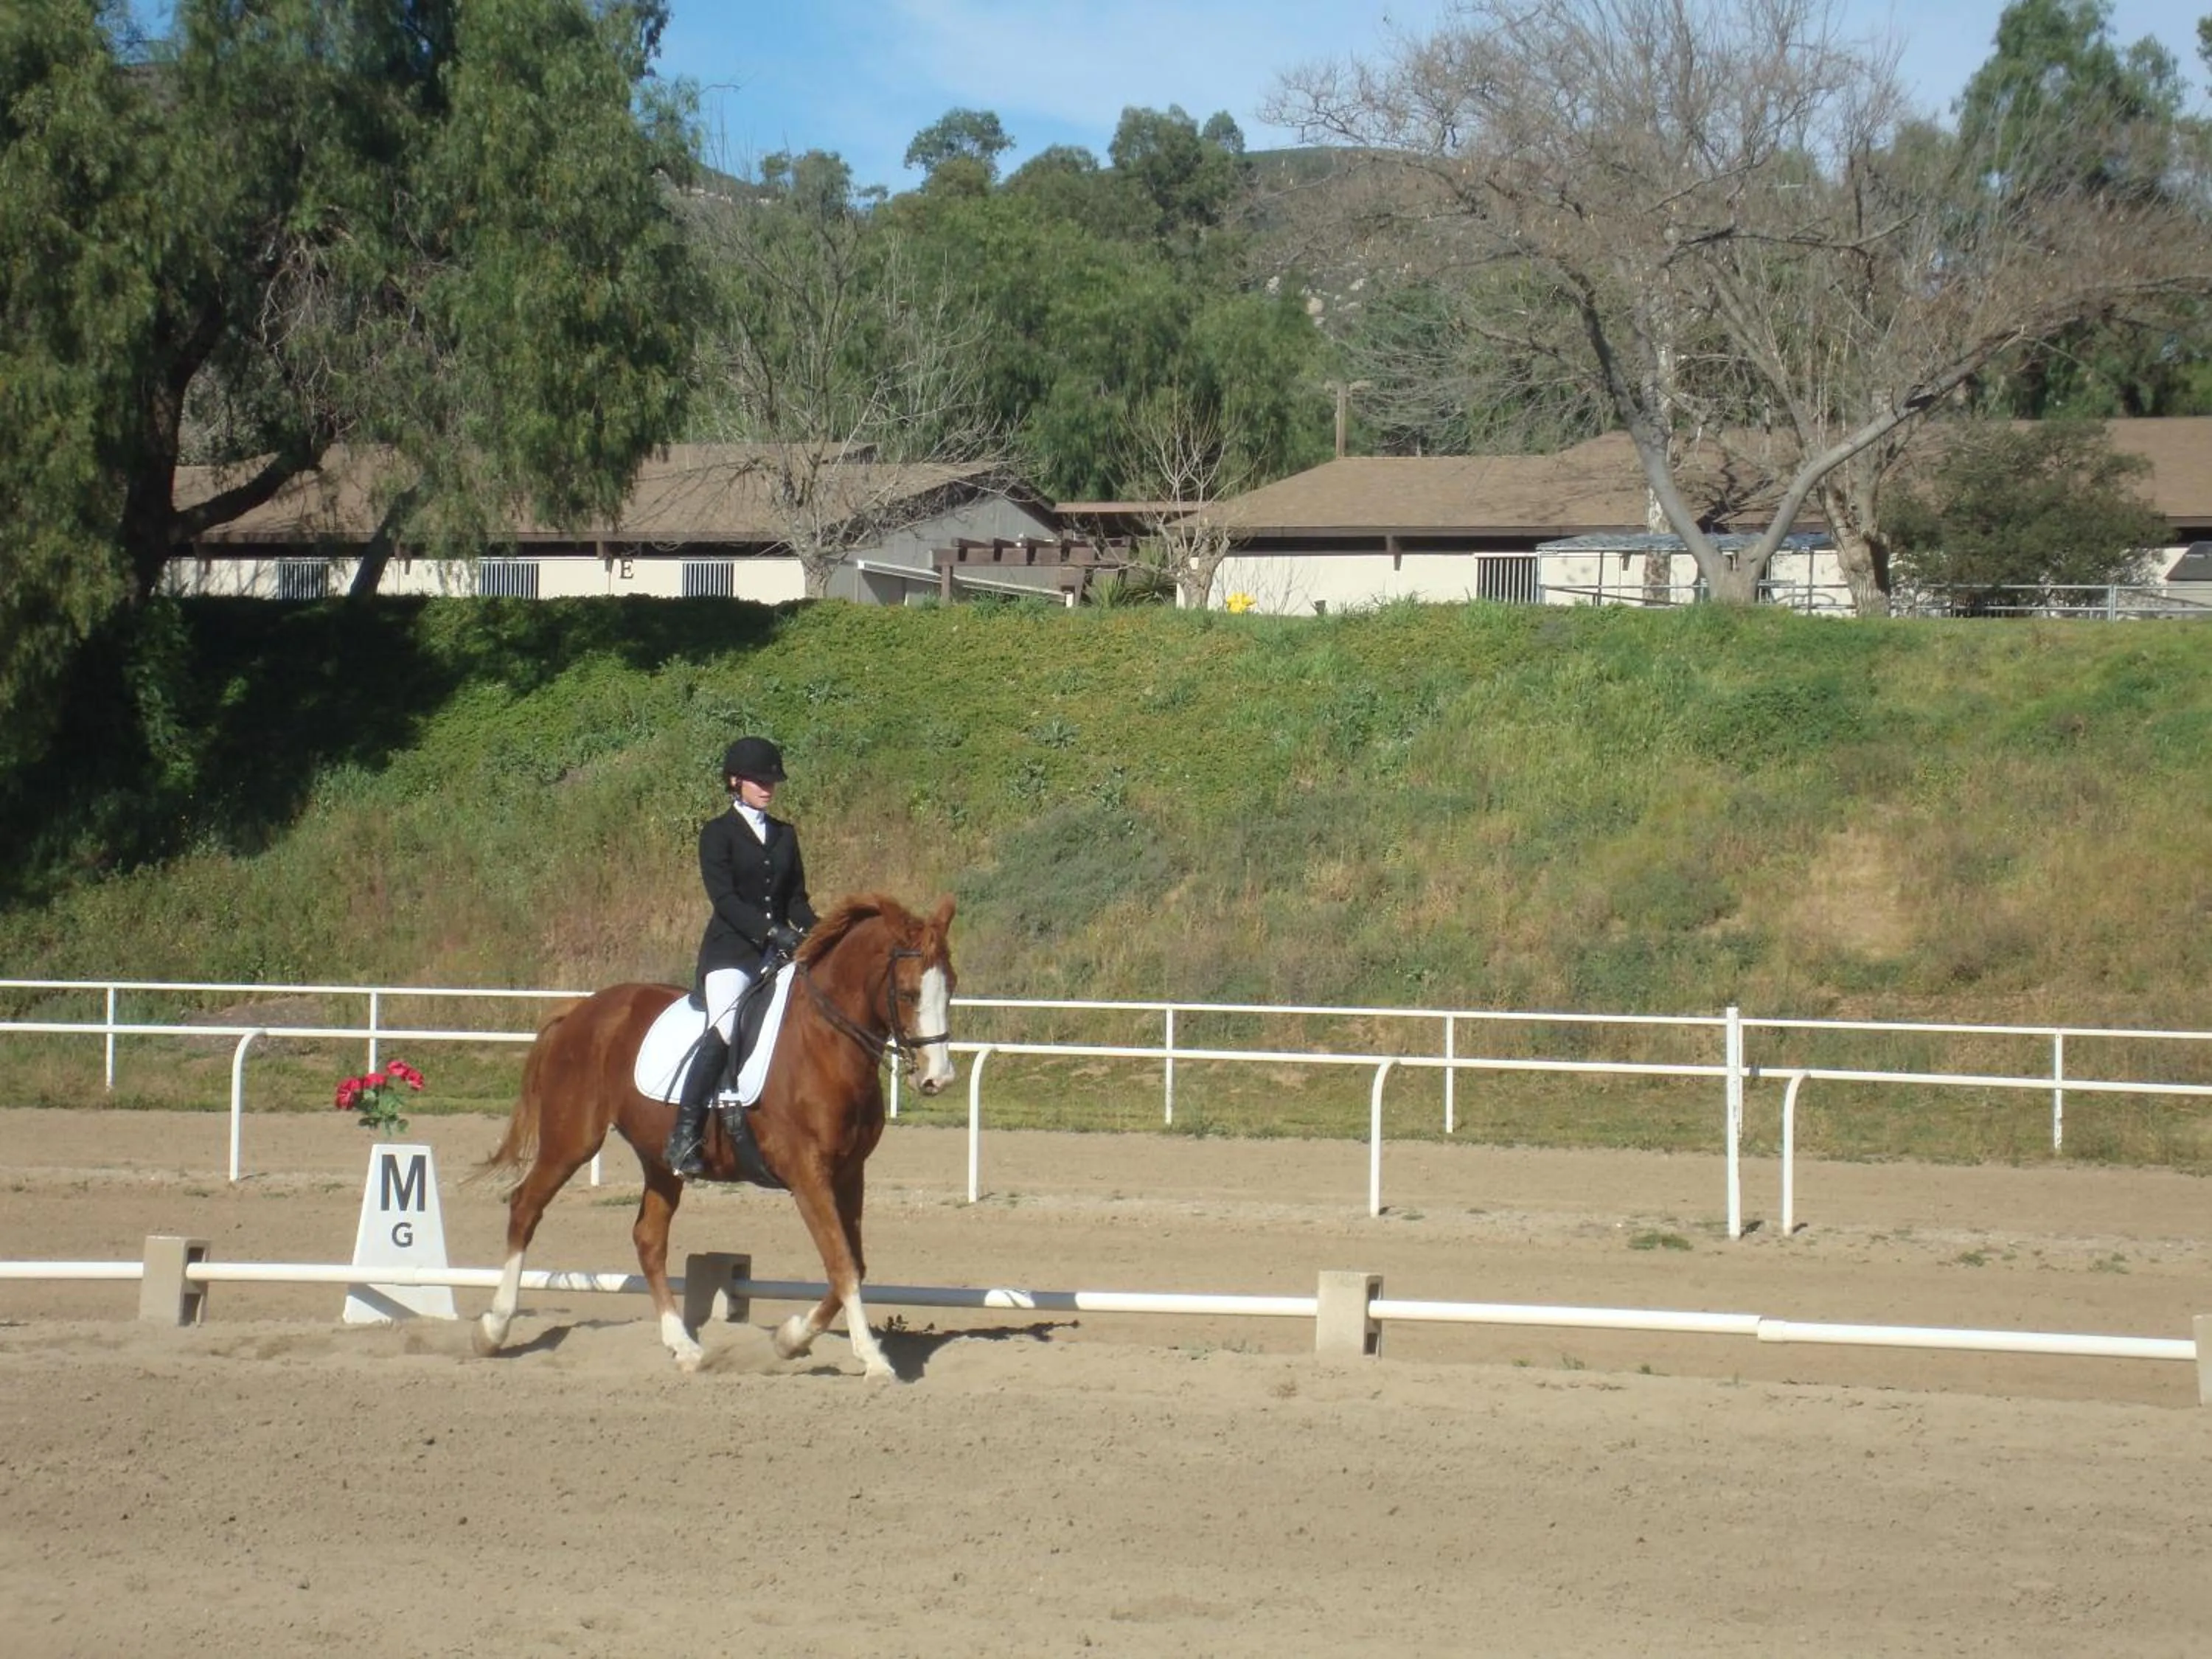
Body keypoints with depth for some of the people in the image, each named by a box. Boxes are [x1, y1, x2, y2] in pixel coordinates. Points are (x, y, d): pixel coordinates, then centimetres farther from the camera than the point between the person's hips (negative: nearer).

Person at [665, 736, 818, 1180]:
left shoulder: (785, 835, 18)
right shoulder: (718, 833, 1)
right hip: (730, 950, -6)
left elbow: (797, 900, 16)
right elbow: (723, 897, -10)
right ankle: (684, 1135, -28)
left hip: (780, 955, 6)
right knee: (725, 1029, -28)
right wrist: (771, 930, -22)